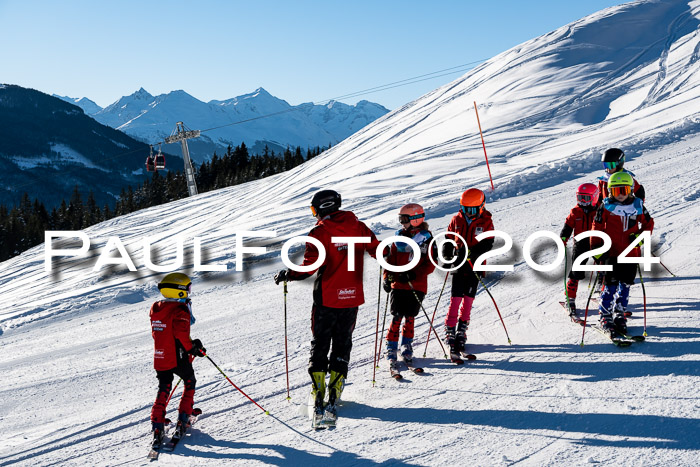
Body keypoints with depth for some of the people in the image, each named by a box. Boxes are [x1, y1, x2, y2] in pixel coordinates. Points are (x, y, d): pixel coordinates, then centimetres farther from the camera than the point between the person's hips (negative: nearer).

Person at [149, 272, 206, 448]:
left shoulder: (155, 308, 8)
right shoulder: (180, 310, -16)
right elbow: (181, 335, -26)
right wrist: (192, 349, -9)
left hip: (160, 359, 6)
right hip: (178, 359, -6)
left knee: (163, 391, 14)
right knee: (190, 383, 18)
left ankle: (157, 429, 2)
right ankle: (182, 422, 14)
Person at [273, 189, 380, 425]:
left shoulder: (319, 232, -10)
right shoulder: (358, 227, 2)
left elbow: (309, 268, -17)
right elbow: (378, 251, 6)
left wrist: (286, 275, -2)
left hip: (326, 298, -3)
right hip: (352, 297, 3)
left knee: (319, 345, 8)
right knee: (342, 346, 13)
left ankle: (318, 399, 1)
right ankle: (334, 397, 8)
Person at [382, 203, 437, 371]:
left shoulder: (426, 239, -1)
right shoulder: (399, 237, 7)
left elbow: (430, 264, -5)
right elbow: (390, 259, 11)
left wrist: (412, 275, -16)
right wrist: (387, 278, -1)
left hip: (417, 286, -1)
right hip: (398, 284, 1)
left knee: (410, 317, 4)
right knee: (397, 317, -5)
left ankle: (406, 347, 21)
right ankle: (391, 349, 3)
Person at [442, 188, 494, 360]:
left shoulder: (486, 221, -1)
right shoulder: (456, 220, 5)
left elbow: (488, 243, -8)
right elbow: (448, 239, 13)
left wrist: (471, 253, -22)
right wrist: (447, 256, -3)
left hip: (475, 264, 0)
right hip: (458, 263, 0)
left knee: (468, 298, 4)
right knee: (456, 297, -8)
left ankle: (461, 330, 18)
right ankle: (450, 332, -8)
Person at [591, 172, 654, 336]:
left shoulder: (638, 205, 4)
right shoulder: (606, 206, -3)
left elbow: (648, 223, 15)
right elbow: (597, 227, 1)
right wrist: (597, 248, -6)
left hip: (631, 252, 3)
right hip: (611, 252, -3)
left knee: (625, 285, 8)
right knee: (611, 284, -7)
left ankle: (619, 314, 22)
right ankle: (604, 316, 3)